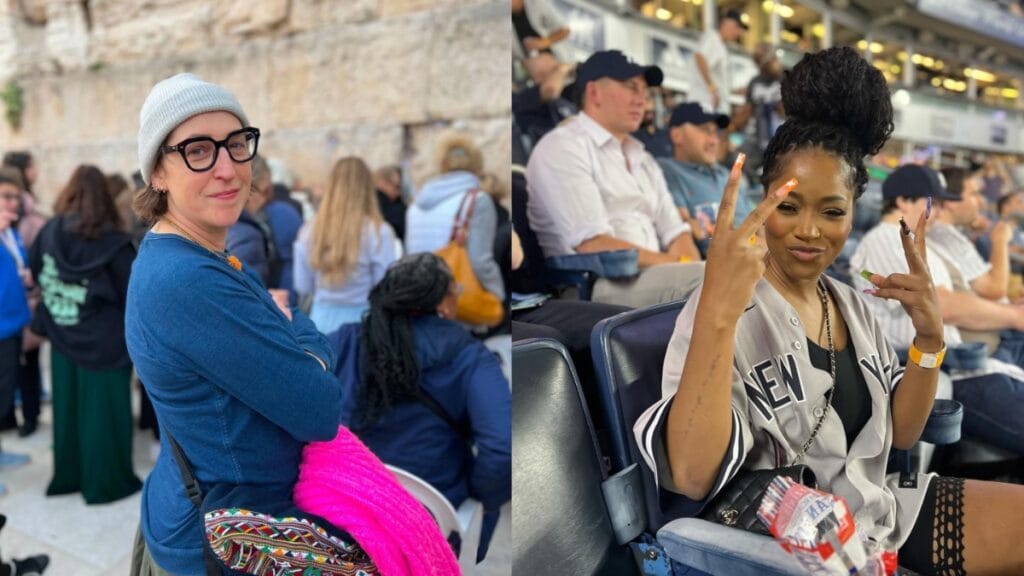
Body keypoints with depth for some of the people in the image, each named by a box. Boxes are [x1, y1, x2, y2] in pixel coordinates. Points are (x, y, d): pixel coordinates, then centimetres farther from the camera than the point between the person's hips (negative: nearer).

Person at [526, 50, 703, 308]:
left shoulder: (642, 158, 25)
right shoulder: (562, 147, -3)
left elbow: (675, 231, 17)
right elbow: (593, 246, -15)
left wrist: (689, 267, -7)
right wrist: (679, 266, -13)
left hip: (653, 278, 9)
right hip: (595, 286, -8)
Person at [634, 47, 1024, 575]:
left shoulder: (851, 304, 6)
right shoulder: (731, 309, -17)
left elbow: (899, 433, 10)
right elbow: (692, 476, -29)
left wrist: (930, 339, -7)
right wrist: (718, 312, -40)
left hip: (883, 512, 8)